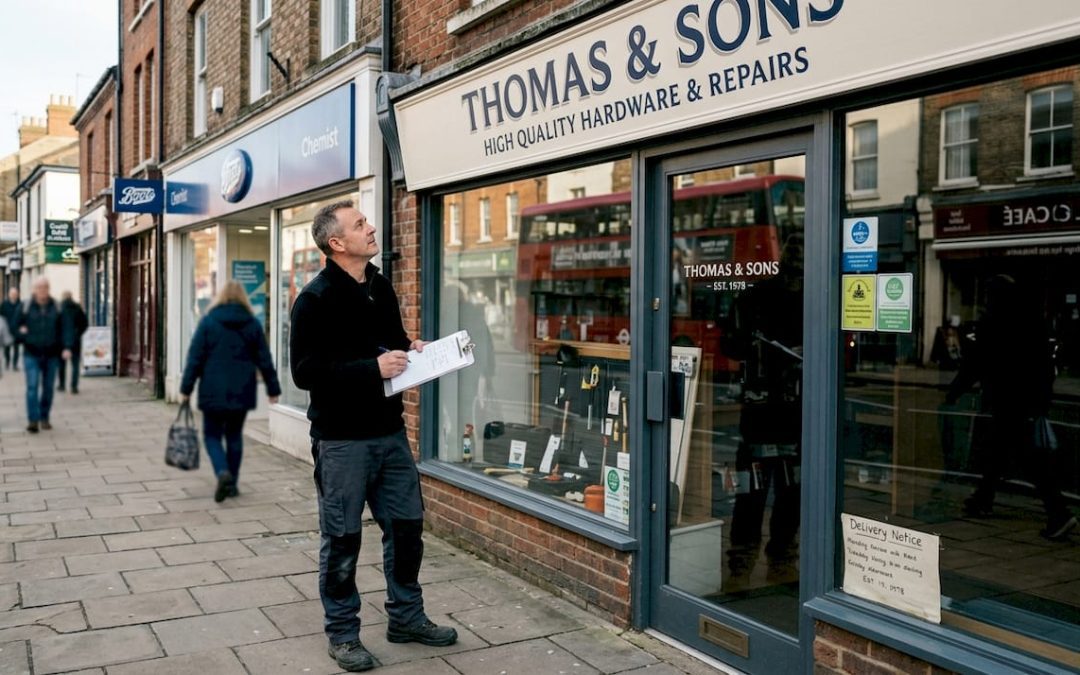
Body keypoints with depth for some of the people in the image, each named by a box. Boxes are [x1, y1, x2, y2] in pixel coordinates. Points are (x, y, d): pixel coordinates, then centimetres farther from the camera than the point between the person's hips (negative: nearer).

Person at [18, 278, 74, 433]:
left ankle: (44, 418, 19)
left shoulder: (57, 308, 1)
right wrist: (21, 331, -12)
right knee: (32, 386, -11)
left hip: (51, 354, 1)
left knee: (48, 387, 7)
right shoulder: (25, 308, 0)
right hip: (32, 354, -1)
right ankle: (33, 420, -12)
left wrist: (67, 347, -15)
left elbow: (66, 328, -3)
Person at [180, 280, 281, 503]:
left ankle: (223, 472, -17)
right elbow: (265, 360, 6)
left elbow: (195, 358, -4)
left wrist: (186, 388, 1)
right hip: (242, 392, 3)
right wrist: (273, 388, 13)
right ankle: (232, 484, 16)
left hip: (213, 392, -2)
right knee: (235, 435, 14)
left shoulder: (208, 322, -3)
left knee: (212, 435, 8)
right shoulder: (253, 324, 4)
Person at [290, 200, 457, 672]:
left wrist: (409, 349, -1)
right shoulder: (315, 299, -13)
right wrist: (372, 368, -24)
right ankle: (342, 632, 22)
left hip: (390, 430, 7)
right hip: (341, 438, -7)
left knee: (406, 524, 14)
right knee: (341, 537, 5)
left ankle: (406, 617, 32)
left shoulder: (381, 287, 9)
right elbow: (304, 371, -20)